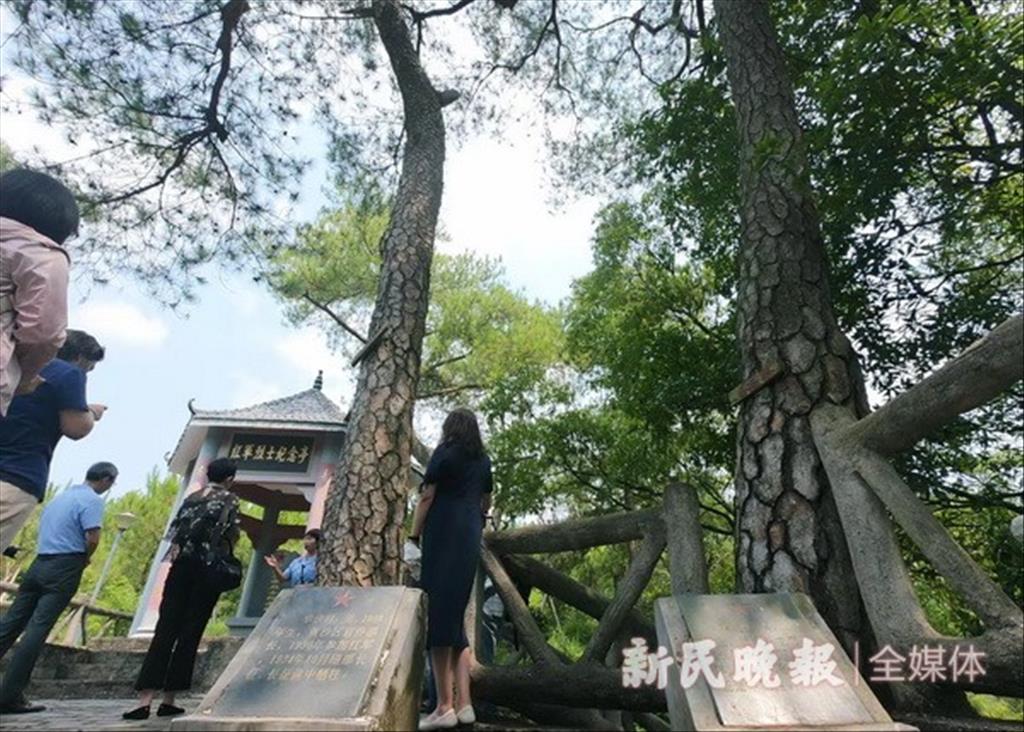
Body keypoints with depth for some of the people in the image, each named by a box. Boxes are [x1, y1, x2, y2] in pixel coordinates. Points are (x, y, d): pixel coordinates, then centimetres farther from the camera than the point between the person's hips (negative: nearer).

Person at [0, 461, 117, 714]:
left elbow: (46, 529, 22)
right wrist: (84, 560, 2)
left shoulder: (61, 495, 18)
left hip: (40, 562, 8)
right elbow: (92, 538, -19)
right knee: (37, 629, -7)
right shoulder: (92, 500, -10)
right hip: (65, 569, -8)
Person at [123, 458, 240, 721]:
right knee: (190, 634, 2)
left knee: (165, 631, 2)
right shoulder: (230, 500, -1)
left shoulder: (192, 498, 15)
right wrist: (226, 563, 5)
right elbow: (230, 535, -9)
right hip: (208, 569, -4)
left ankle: (145, 700, -6)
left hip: (181, 566, 4)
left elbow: (173, 532, 10)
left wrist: (180, 553, 18)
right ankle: (168, 699, 4)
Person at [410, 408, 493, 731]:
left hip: (443, 535, -6)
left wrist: (413, 537, -3)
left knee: (437, 613, -5)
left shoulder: (445, 452, 1)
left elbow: (427, 497, -6)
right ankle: (464, 704, 7)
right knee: (456, 615, 10)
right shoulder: (483, 460, 17)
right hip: (470, 539, 6)